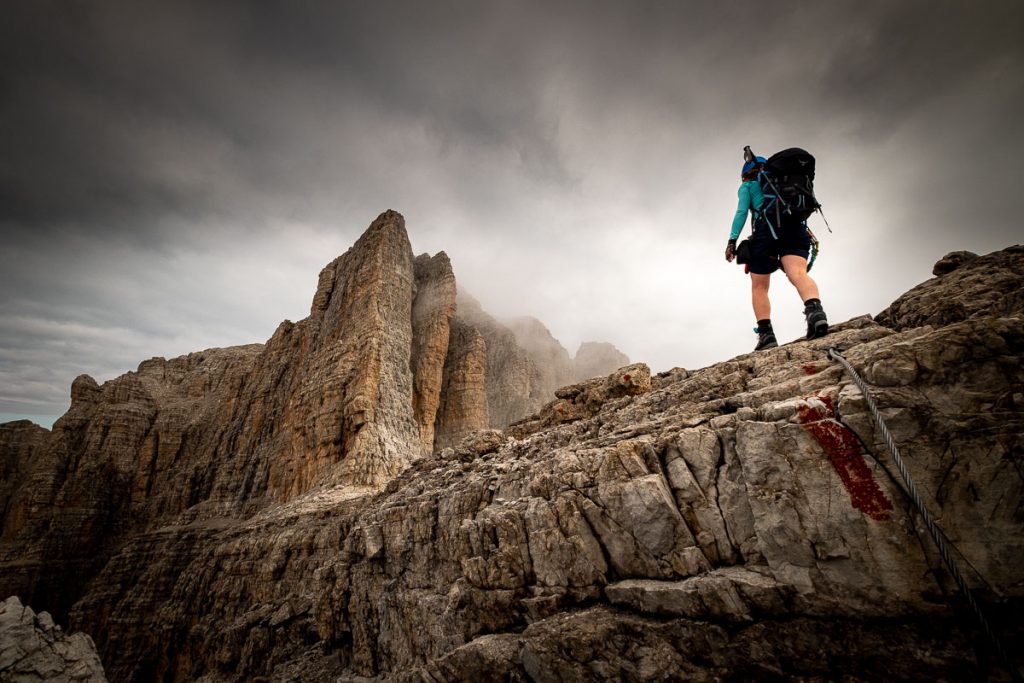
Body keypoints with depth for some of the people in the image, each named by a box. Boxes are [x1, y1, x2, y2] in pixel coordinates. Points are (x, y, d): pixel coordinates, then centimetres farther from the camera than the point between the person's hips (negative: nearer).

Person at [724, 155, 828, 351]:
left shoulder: (748, 186, 19)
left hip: (766, 228, -4)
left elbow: (742, 212, 2)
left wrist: (732, 240, -6)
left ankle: (766, 334, -9)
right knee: (798, 274, -20)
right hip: (796, 226, 4)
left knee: (759, 288, 3)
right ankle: (815, 310, -49)